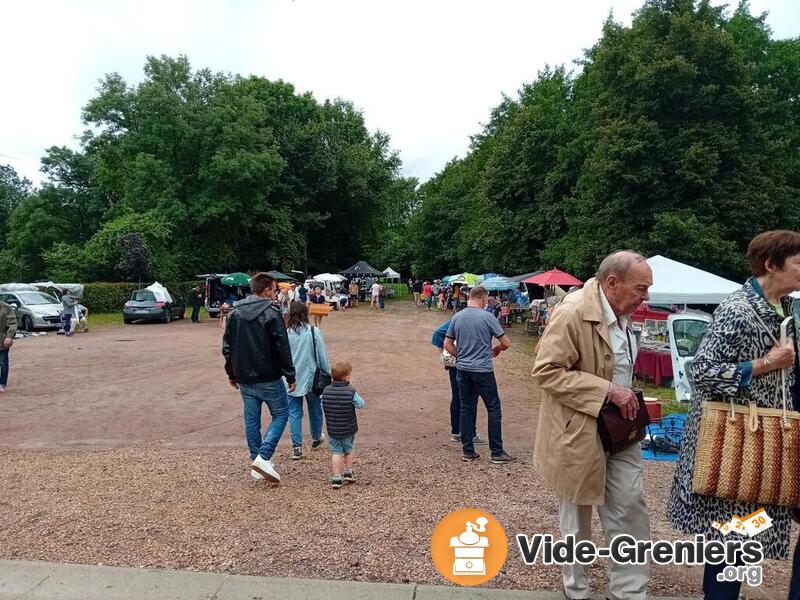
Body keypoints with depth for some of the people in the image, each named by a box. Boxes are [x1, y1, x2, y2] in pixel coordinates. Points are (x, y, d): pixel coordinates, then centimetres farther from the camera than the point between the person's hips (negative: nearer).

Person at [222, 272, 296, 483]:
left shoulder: (235, 313, 6)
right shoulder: (271, 313, -13)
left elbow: (227, 347, 11)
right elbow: (283, 348, -15)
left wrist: (232, 374, 20)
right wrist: (290, 376, -7)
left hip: (244, 379, 6)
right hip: (268, 378, -6)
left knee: (251, 419, 14)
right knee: (280, 414, 8)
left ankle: (256, 462, 20)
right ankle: (264, 457, -5)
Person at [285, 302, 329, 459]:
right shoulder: (314, 332, -11)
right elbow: (322, 357, -6)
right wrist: (327, 375, 7)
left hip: (291, 380, 1)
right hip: (311, 378, 0)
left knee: (294, 412, 9)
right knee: (315, 409, 19)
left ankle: (296, 446, 8)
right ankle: (316, 438, 38)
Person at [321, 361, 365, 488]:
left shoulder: (326, 391, -9)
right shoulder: (351, 392, -18)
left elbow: (323, 407, 1)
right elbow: (361, 404, -7)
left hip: (332, 429, 1)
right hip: (349, 429, -1)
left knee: (336, 452, 9)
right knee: (348, 450, 20)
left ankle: (336, 478, 6)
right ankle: (348, 473, 33)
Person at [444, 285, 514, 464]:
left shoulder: (456, 317, 4)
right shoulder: (487, 317, -10)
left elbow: (447, 344, 8)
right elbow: (506, 343, -5)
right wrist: (498, 349, 15)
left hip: (463, 370, 5)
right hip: (483, 371, -5)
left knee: (466, 409, 11)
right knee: (494, 409, 6)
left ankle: (468, 451, 16)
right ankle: (497, 453, 11)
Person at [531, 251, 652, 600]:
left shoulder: (621, 313, 6)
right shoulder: (573, 313, -23)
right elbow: (545, 371, -24)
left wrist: (628, 396, 7)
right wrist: (606, 391, -26)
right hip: (580, 433, -7)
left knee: (630, 509, 8)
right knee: (577, 517, 12)